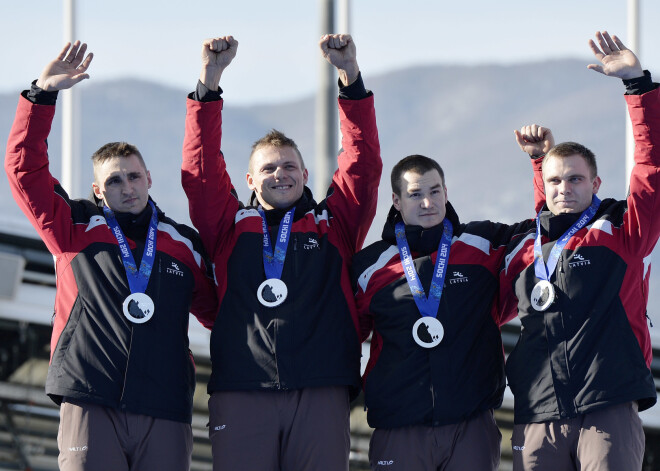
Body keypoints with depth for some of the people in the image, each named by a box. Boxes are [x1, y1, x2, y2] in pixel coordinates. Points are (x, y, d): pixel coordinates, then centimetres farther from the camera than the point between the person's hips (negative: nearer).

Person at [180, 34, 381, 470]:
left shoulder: (333, 225, 16)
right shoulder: (230, 227, 16)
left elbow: (364, 165, 8)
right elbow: (200, 168, 7)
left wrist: (351, 76, -2)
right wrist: (209, 81, -2)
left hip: (320, 395, 0)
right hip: (241, 394, 0)